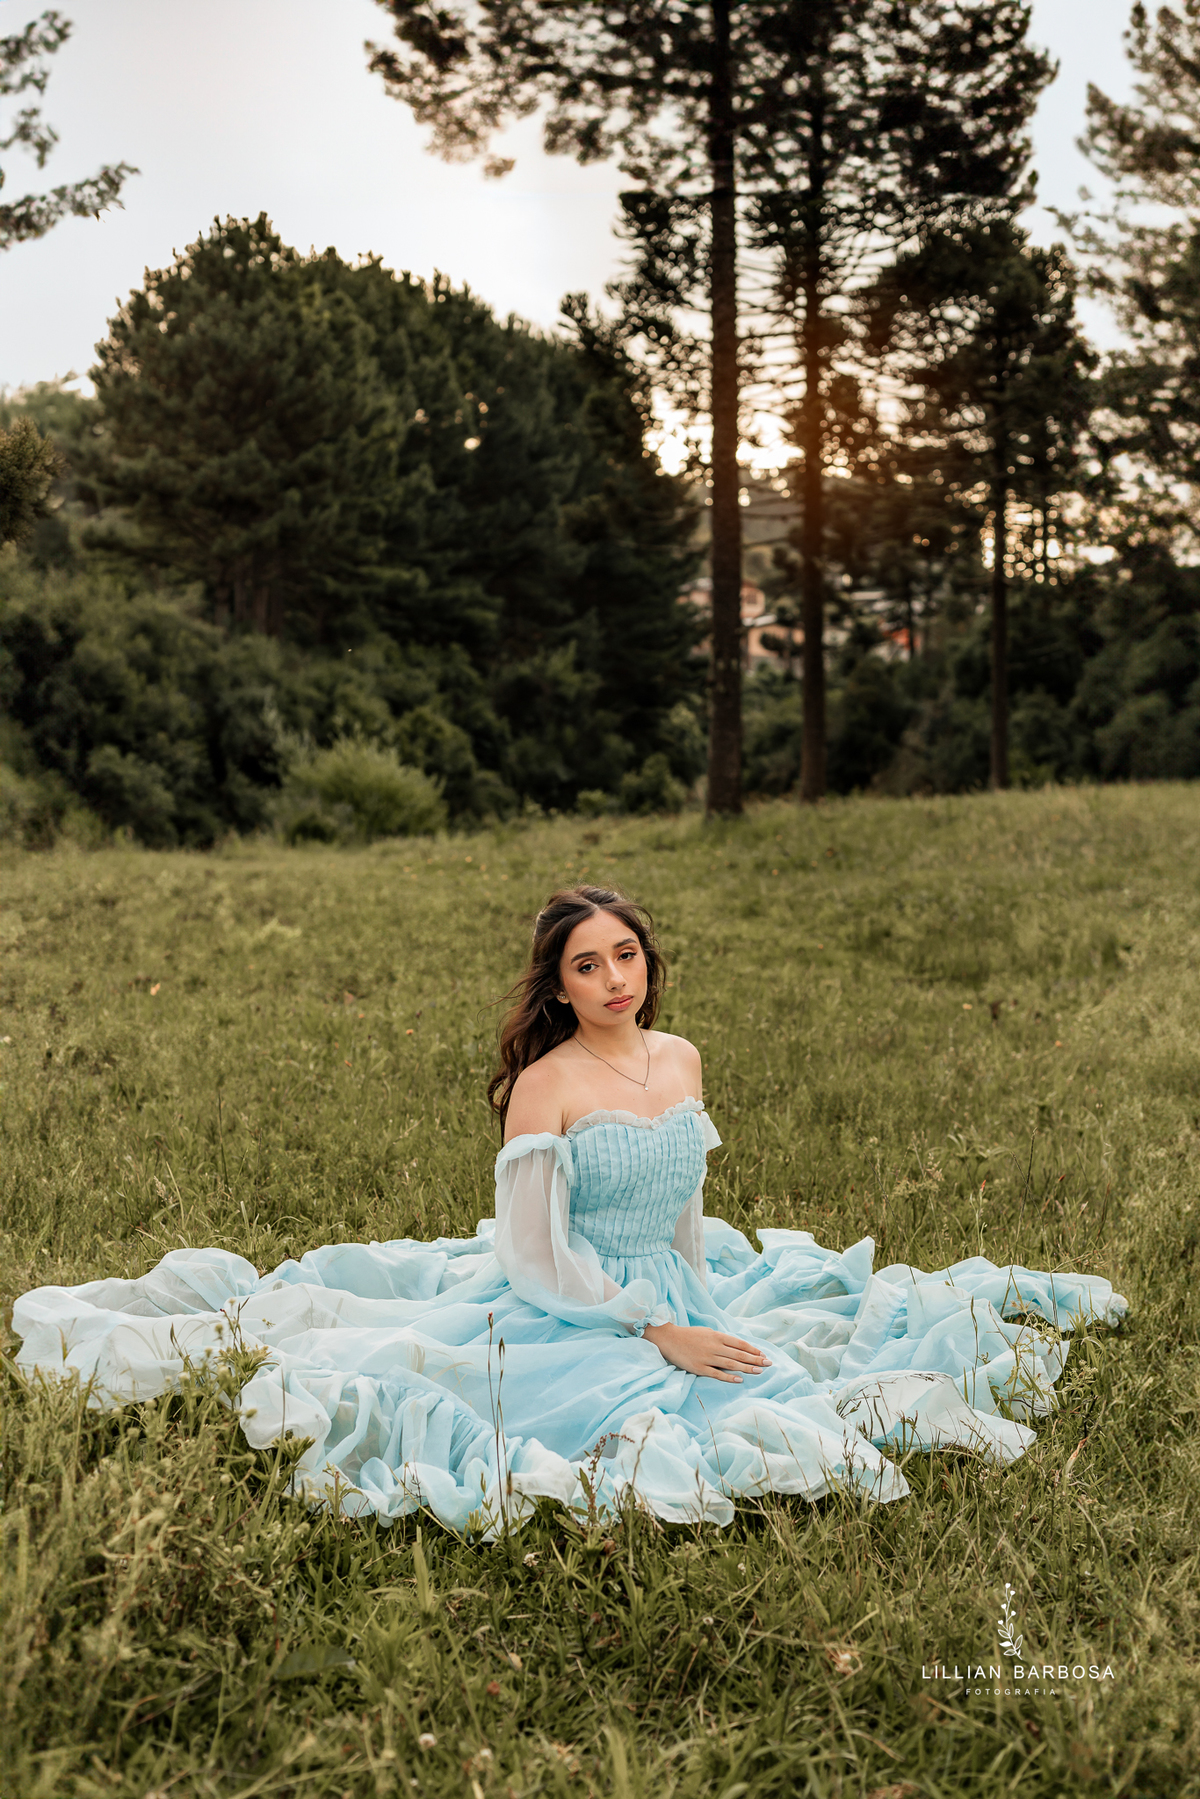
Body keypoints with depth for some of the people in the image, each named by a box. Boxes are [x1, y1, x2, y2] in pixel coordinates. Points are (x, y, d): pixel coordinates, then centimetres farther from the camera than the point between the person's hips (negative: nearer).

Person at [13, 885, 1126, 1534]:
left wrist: (704, 1297, 9)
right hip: (566, 1317, -7)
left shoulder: (681, 1060, 5)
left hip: (683, 1298, 7)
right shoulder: (545, 1084, -15)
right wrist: (659, 1332, -18)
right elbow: (533, 1256, -17)